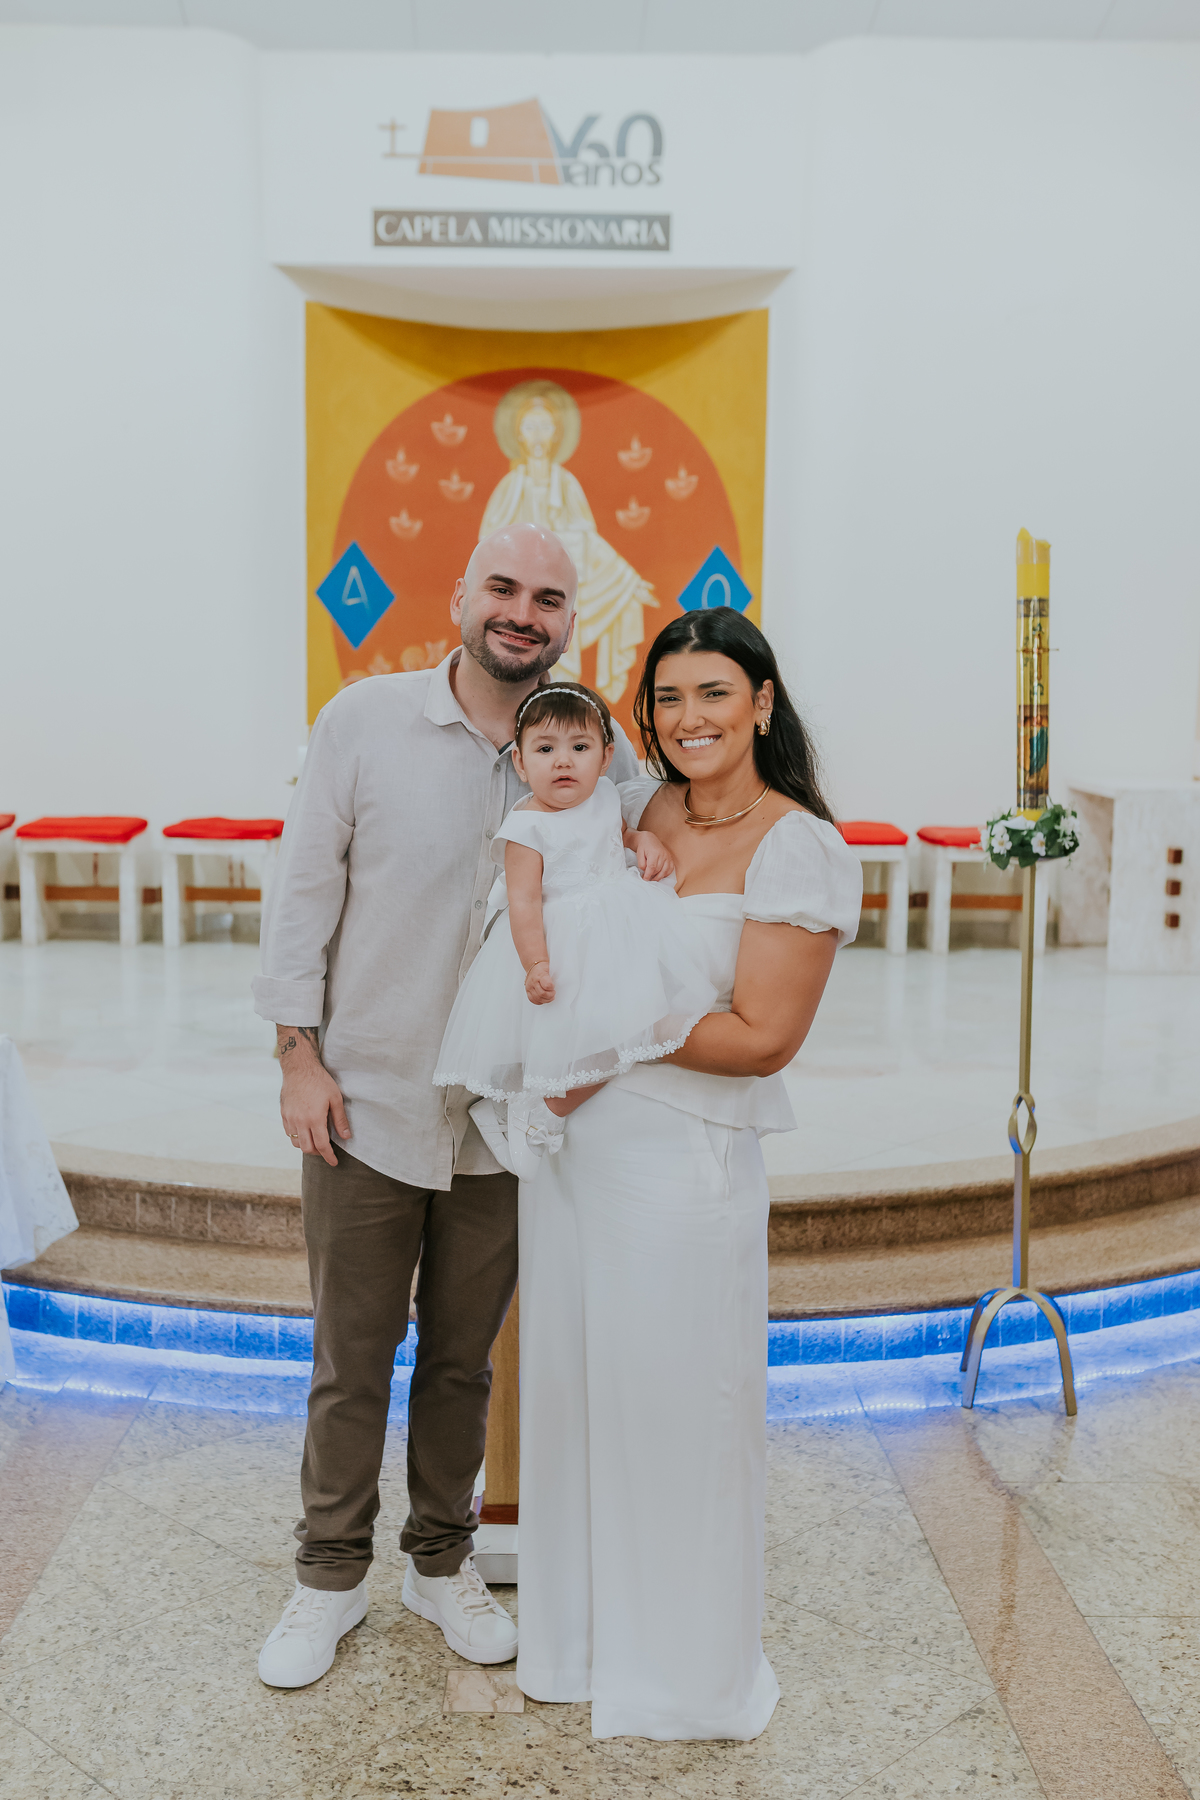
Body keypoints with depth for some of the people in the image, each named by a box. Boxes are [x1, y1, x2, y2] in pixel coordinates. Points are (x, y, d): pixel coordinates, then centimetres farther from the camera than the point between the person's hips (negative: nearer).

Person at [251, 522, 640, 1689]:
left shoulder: (597, 752, 0)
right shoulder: (364, 721, -5)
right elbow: (303, 890, -2)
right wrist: (298, 1055, -6)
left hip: (506, 1120, 2)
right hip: (364, 1106, -1)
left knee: (463, 1360, 16)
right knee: (350, 1362, 11)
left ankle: (441, 1563, 36)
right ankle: (330, 1577, 31)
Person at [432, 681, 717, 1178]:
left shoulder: (604, 797, 4)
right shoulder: (528, 826, -16)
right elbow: (524, 901, -19)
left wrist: (647, 840, 5)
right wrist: (536, 963, -28)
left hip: (621, 925, 7)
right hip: (562, 941, -7)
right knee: (572, 1036, -9)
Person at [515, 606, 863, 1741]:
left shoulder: (800, 850, -12)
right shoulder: (633, 808, 4)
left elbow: (761, 1037, -16)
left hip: (686, 1162, -6)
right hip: (571, 1138, 6)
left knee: (674, 1405, 8)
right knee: (569, 1384, 16)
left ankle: (683, 1669, 31)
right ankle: (579, 1634, 38)